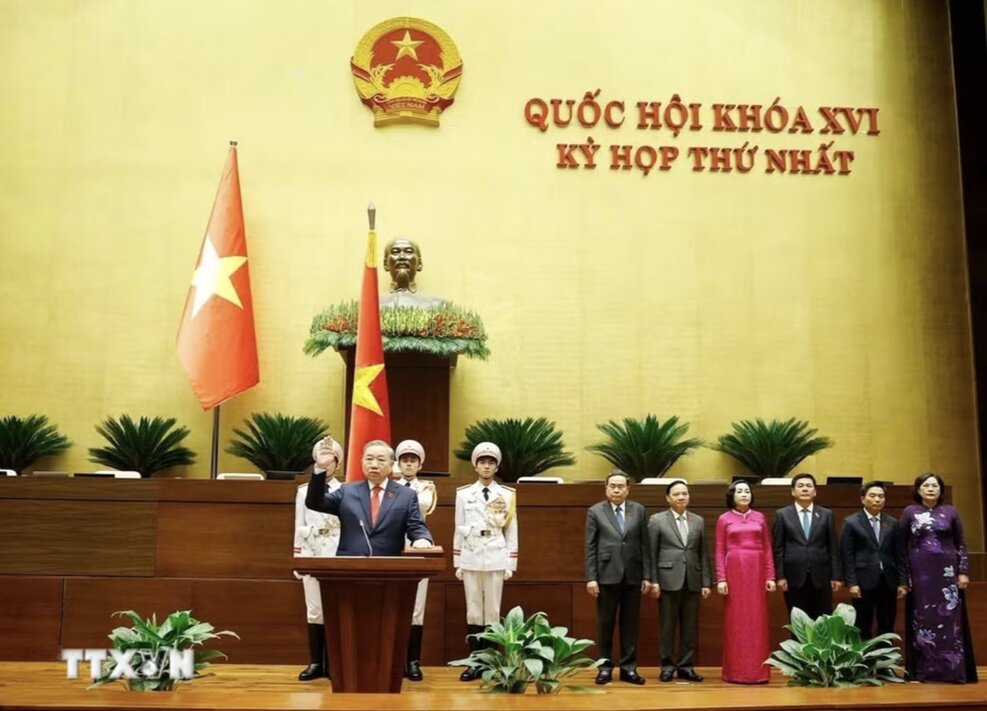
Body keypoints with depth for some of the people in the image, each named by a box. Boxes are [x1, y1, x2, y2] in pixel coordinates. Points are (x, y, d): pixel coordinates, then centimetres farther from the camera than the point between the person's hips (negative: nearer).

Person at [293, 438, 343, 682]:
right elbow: (299, 528, 9)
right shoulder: (304, 491, 9)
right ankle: (315, 662, 8)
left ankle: (332, 663, 7)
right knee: (314, 611, 3)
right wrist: (297, 559, 3)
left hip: (338, 557, -2)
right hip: (311, 556, 2)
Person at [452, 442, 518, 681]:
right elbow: (458, 530, 7)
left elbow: (512, 532, 4)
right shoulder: (463, 494, 5)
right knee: (473, 611, 3)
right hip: (471, 560, 1)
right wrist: (457, 564, 4)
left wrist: (511, 565, 0)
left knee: (493, 611, 3)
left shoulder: (507, 496, 3)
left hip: (496, 560, -1)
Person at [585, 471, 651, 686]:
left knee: (630, 624, 6)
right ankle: (605, 667, 12)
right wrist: (591, 577, -7)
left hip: (632, 576, 2)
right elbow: (590, 547, 0)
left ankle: (628, 667, 13)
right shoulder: (595, 511, 3)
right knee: (605, 624, 4)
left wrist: (647, 575, 1)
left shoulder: (638, 510, 8)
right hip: (607, 575, -2)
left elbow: (644, 544, 6)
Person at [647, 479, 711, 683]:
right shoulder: (657, 520, 3)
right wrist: (653, 581, -7)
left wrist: (706, 582, 4)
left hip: (692, 581, 3)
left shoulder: (699, 521, 12)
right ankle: (667, 666, 11)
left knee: (690, 627, 5)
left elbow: (704, 554, 10)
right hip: (668, 580, -3)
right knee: (667, 626, 2)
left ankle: (686, 666, 13)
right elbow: (652, 553, 0)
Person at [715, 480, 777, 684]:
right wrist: (721, 579, -8)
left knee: (757, 620, 2)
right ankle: (735, 671, 4)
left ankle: (758, 671, 8)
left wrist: (771, 576, 0)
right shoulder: (724, 519, 5)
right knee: (735, 621, 0)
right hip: (734, 571, -2)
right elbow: (720, 552, 2)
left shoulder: (760, 518, 10)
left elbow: (768, 548, 8)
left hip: (757, 571, 2)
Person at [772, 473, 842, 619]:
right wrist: (780, 576, -5)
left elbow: (833, 547, 7)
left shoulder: (826, 514, 8)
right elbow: (778, 548, 2)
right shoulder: (782, 514, 5)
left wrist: (836, 576, 1)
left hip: (821, 577, 1)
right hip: (794, 577, -1)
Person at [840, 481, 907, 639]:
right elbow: (847, 556, -4)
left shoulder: (892, 523, 10)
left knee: (887, 627, 8)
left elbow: (899, 554, 9)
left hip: (888, 581, 4)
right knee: (863, 628, 3)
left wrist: (902, 582, 4)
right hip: (863, 581, -3)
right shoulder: (851, 522, -1)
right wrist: (851, 583, -11)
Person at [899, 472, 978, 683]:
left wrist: (963, 572, -2)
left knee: (950, 619, -1)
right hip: (920, 574, -1)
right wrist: (903, 576, -1)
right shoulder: (909, 512, 4)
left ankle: (953, 669, 3)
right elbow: (901, 546, 4)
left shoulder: (951, 512, 6)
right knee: (922, 620, 1)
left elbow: (961, 544, 7)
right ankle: (923, 670, 5)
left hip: (947, 573, 1)